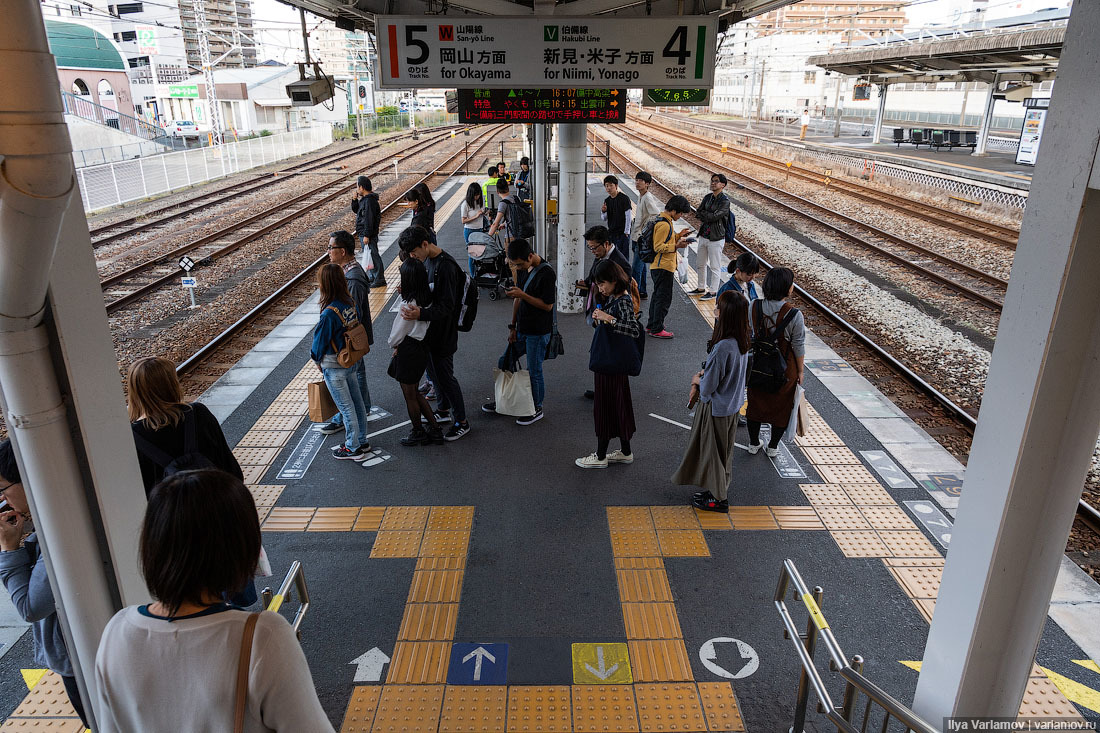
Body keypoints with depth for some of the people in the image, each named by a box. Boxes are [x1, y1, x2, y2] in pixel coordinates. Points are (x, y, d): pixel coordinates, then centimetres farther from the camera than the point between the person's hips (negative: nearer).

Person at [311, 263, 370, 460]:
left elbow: (320, 341, -16)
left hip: (334, 366, -8)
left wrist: (317, 361, 3)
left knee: (346, 407, 4)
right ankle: (362, 441, 31)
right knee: (357, 401, 17)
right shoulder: (350, 304, -4)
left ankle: (353, 448, 17)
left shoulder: (329, 313, -26)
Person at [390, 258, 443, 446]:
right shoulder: (426, 298, -1)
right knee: (414, 392, 22)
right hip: (421, 345, 9)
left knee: (409, 396, 11)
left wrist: (393, 345, 6)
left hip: (409, 350, -9)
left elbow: (398, 333, -13)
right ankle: (435, 430, 26)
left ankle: (418, 433, 28)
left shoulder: (409, 304, -25)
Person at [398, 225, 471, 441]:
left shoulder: (445, 267, -26)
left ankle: (461, 421, 14)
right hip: (429, 329, 10)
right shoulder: (427, 260, 4)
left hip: (442, 332, -10)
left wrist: (421, 314, -43)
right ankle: (444, 409, 41)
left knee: (444, 375, 0)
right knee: (432, 371, 21)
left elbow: (446, 306, -29)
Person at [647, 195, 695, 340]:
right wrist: (677, 246, -24)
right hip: (663, 268, -11)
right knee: (664, 298, -4)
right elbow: (658, 247, -22)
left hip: (658, 267, 11)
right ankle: (657, 329, 2)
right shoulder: (664, 225, -20)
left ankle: (651, 326, 28)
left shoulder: (664, 220, 12)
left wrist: (678, 236, 10)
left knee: (657, 296, 18)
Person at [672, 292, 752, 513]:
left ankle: (718, 499, 26)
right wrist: (702, 377, -1)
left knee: (713, 451, 10)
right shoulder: (741, 342, -3)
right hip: (732, 405, 9)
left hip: (716, 408, -9)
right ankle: (718, 489, 40)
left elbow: (708, 386, -25)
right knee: (723, 450, 23)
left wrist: (697, 380, -4)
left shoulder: (722, 347, -32)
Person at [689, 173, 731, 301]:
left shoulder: (725, 201, -13)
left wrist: (703, 214, -6)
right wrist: (708, 217, -13)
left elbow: (715, 216, -22)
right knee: (700, 264, 17)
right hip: (703, 236, 8)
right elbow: (698, 213, 2)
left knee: (715, 267, 1)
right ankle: (701, 288, 32)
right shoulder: (708, 197, 9)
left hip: (716, 239, -8)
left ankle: (713, 292, 10)